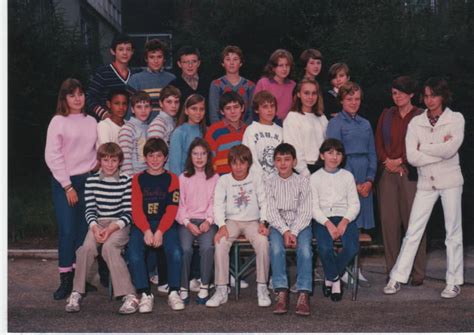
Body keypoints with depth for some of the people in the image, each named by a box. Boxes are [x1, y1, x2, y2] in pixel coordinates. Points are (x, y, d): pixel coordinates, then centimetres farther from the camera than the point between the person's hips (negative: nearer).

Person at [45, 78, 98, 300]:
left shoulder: (91, 122, 11)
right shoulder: (58, 121, -2)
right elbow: (52, 156, -6)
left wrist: (96, 166, -3)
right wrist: (67, 186, -9)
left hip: (88, 180, 4)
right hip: (64, 182, -3)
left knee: (84, 230, 3)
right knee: (67, 231, -7)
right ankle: (66, 279, 1)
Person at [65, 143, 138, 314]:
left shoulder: (126, 181, 0)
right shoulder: (92, 181, 7)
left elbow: (128, 213, -3)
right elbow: (90, 210, 4)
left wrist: (112, 228, -18)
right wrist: (94, 227, -16)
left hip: (120, 224, -2)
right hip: (98, 223, 2)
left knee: (109, 246, -32)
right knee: (87, 247, -29)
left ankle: (129, 296, -30)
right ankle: (76, 293, -15)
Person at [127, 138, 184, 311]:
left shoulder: (172, 179, 8)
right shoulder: (137, 179, 11)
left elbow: (171, 210, -1)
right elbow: (136, 209, 1)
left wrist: (159, 232, -15)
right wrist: (147, 231, -15)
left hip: (165, 225, -1)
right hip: (142, 225, 1)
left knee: (175, 253, -28)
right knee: (134, 255, -27)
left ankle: (173, 292, -15)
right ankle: (145, 294, -17)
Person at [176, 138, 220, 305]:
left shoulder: (214, 178, 12)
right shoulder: (183, 178, 12)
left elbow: (214, 203, 5)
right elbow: (180, 204, 6)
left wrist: (208, 221, -11)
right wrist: (188, 223, -9)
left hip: (206, 220, 0)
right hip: (187, 221, 0)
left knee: (207, 247, -30)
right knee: (186, 248, -28)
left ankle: (204, 287, -20)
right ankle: (184, 288, -18)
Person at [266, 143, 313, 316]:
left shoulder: (303, 181, 3)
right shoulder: (270, 183, 6)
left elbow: (305, 212, -3)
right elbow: (271, 212, -3)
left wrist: (293, 232, -17)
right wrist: (285, 231, -17)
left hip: (300, 224, 0)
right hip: (278, 225, 1)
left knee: (305, 249, -29)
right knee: (276, 248, -30)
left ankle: (303, 294, -30)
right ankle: (282, 293, -28)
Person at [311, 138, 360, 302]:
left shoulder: (347, 176, 13)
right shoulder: (315, 178, 8)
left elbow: (354, 204, 7)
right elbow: (313, 207, 0)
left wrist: (344, 222, -12)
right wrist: (328, 224, -16)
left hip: (345, 217, 2)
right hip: (322, 219, -2)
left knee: (352, 247, -27)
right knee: (325, 248, -31)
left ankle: (330, 277, -2)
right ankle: (335, 280, -2)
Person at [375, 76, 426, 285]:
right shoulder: (386, 115, 15)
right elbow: (378, 143, 12)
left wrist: (400, 161, -8)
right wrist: (387, 161, -3)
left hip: (410, 174, -3)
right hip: (388, 174, 4)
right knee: (389, 221, 3)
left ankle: (418, 273, 4)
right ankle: (392, 270, 11)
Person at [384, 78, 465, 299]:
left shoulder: (456, 119, -3)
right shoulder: (416, 122, 3)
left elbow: (450, 149, -18)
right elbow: (411, 157, -8)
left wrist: (423, 148, -8)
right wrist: (440, 150, -13)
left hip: (450, 181, -2)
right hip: (426, 183, 2)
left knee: (453, 231, 5)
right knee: (413, 231, 3)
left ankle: (454, 281, 15)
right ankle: (397, 277, 8)